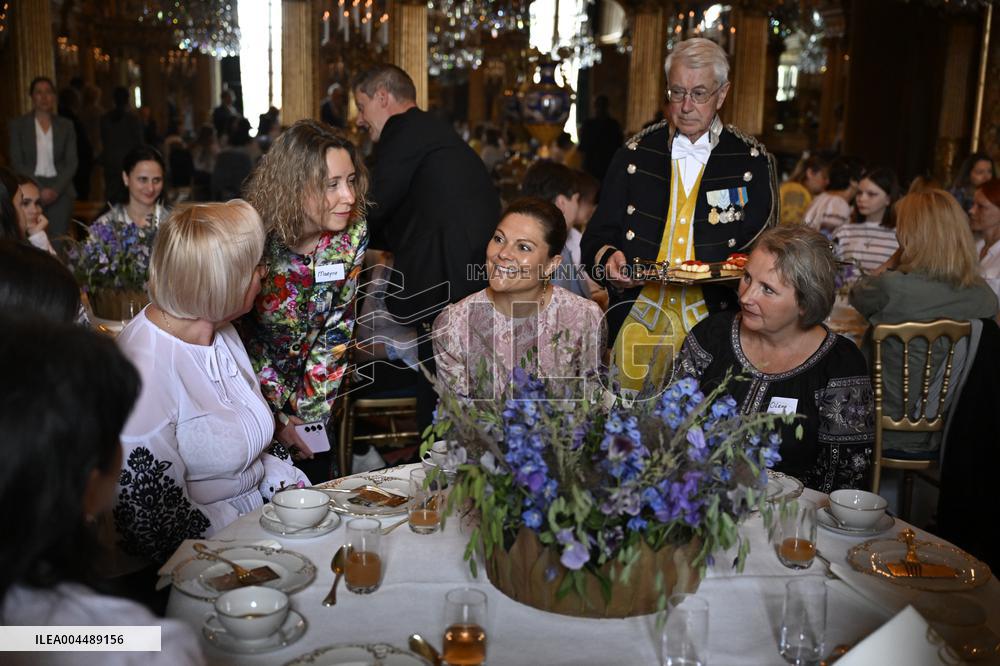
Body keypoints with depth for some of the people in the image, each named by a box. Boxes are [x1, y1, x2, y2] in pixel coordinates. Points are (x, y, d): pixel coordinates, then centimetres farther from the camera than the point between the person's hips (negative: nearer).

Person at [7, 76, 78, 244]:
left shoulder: (66, 125, 10)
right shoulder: (18, 124, 6)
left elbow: (71, 162, 6)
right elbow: (16, 162, 2)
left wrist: (55, 189, -8)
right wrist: (38, 190, -9)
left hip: (60, 191, 1)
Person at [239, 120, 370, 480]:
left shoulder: (353, 234, -17)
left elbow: (337, 327, -10)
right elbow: (243, 338, -16)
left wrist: (309, 411, -12)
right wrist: (278, 419, -14)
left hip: (313, 395, 3)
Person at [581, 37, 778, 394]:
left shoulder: (753, 161, 5)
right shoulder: (635, 153, 9)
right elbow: (596, 238, 9)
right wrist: (608, 258, -13)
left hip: (712, 335, -1)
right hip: (637, 327, 1)